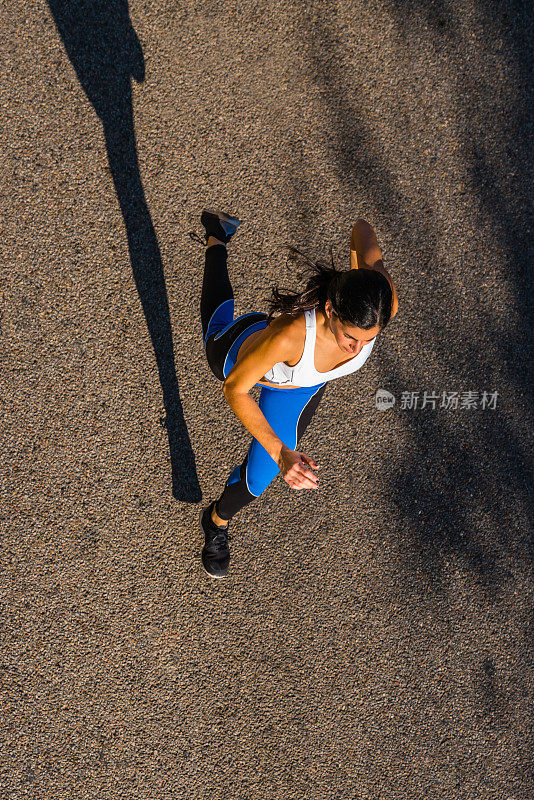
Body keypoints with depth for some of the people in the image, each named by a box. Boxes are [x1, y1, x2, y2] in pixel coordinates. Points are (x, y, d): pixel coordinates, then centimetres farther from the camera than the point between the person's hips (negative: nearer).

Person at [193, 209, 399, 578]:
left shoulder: (382, 304, -44)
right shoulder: (289, 333, -55)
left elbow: (362, 228, -23)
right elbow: (234, 389, -38)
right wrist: (280, 452, -49)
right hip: (242, 357, -2)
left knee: (257, 480, 14)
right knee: (218, 328, 39)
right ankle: (216, 240, 68)